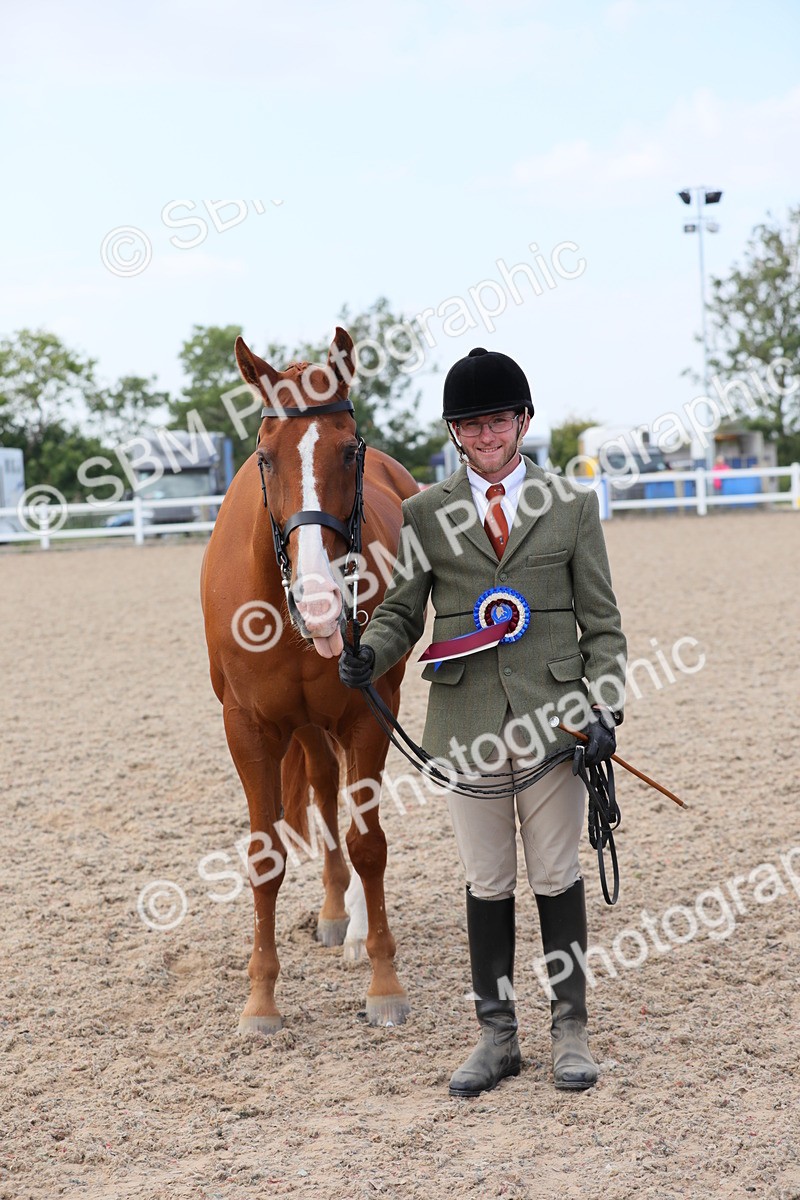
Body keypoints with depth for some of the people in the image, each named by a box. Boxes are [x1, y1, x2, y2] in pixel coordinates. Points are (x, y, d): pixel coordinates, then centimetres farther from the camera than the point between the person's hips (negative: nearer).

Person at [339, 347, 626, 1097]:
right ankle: (496, 1035, 22)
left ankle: (569, 1030, 21)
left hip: (551, 717, -1)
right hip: (466, 723, 1)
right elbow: (401, 612, 7)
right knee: (486, 883, 10)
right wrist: (369, 655, -15)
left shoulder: (572, 507, 4)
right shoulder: (423, 514, 6)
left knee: (556, 878, 7)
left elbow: (601, 624, 4)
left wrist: (605, 711, -8)